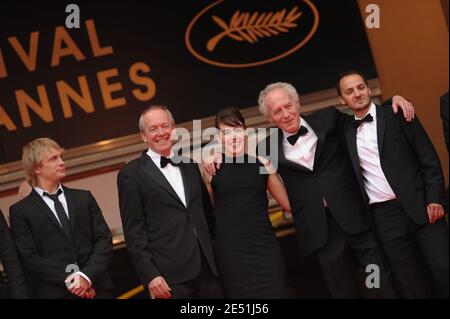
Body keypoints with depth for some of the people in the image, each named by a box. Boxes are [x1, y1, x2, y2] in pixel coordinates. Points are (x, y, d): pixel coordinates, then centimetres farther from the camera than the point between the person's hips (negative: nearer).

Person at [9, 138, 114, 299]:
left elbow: (104, 239, 5)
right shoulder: (20, 211, 3)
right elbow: (29, 257, -5)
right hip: (53, 293, -3)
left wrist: (87, 276, -10)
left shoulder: (84, 198, 12)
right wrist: (68, 279, -14)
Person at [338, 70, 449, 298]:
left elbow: (429, 158, -1)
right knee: (412, 285, 4)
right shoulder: (346, 133, 13)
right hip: (385, 217, 3)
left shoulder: (397, 115, 3)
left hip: (419, 206, -2)